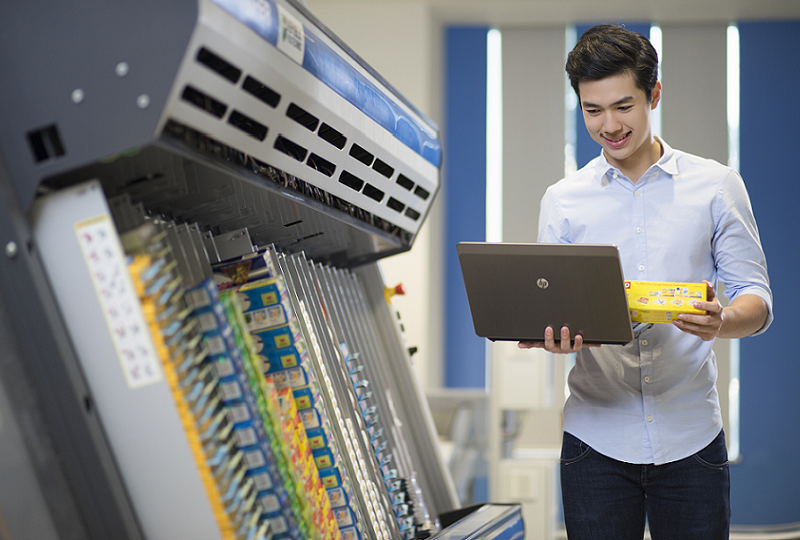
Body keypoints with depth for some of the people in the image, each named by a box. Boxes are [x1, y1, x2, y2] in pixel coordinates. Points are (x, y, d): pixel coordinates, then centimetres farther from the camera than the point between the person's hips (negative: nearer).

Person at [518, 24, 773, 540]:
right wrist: (553, 333, -20)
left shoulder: (716, 185, 4)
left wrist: (720, 322, -22)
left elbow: (757, 298, 2)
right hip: (595, 438, 1)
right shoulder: (563, 201, 7)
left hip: (691, 437, 0)